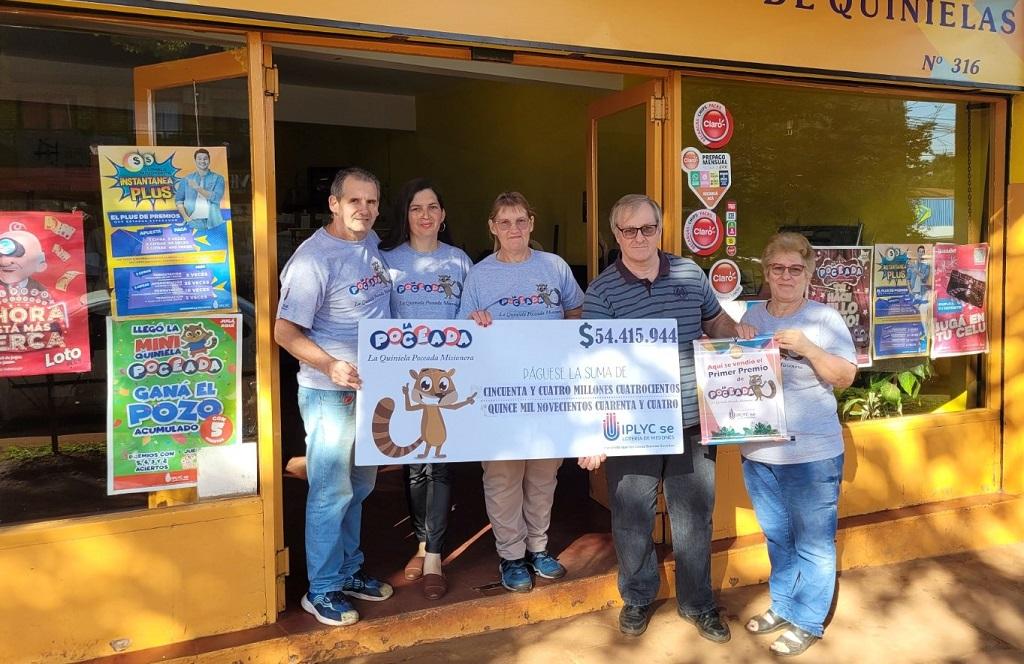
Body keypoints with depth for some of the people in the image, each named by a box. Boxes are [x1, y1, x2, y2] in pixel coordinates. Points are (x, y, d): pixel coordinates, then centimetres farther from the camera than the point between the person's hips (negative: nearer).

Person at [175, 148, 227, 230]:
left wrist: (198, 188, -10)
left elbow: (216, 197, -5)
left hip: (212, 223, -1)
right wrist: (185, 217, -2)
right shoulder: (186, 179, 13)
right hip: (193, 223, 1)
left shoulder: (218, 178, 8)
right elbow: (178, 199, 12)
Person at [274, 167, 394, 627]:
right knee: (331, 494, 1)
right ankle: (322, 590, 16)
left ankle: (348, 571, 34)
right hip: (330, 394, -8)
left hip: (373, 388, 8)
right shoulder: (313, 258, -18)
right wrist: (332, 366, -32)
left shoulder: (373, 244, 6)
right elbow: (285, 332, -19)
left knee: (359, 488, 18)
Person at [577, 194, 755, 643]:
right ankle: (637, 597, 36)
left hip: (692, 421, 3)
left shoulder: (690, 273, 3)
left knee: (694, 518, 15)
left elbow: (715, 322, 20)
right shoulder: (601, 290, -6)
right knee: (632, 520, 11)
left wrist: (739, 333, -3)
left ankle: (696, 603, 35)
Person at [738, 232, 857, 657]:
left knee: (813, 543, 7)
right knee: (778, 538, 21)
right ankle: (782, 605, 37)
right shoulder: (752, 317, 6)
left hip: (812, 454, -5)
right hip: (758, 451, 5)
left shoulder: (825, 319, -9)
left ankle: (807, 622, 22)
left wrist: (808, 348, -24)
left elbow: (846, 377, -12)